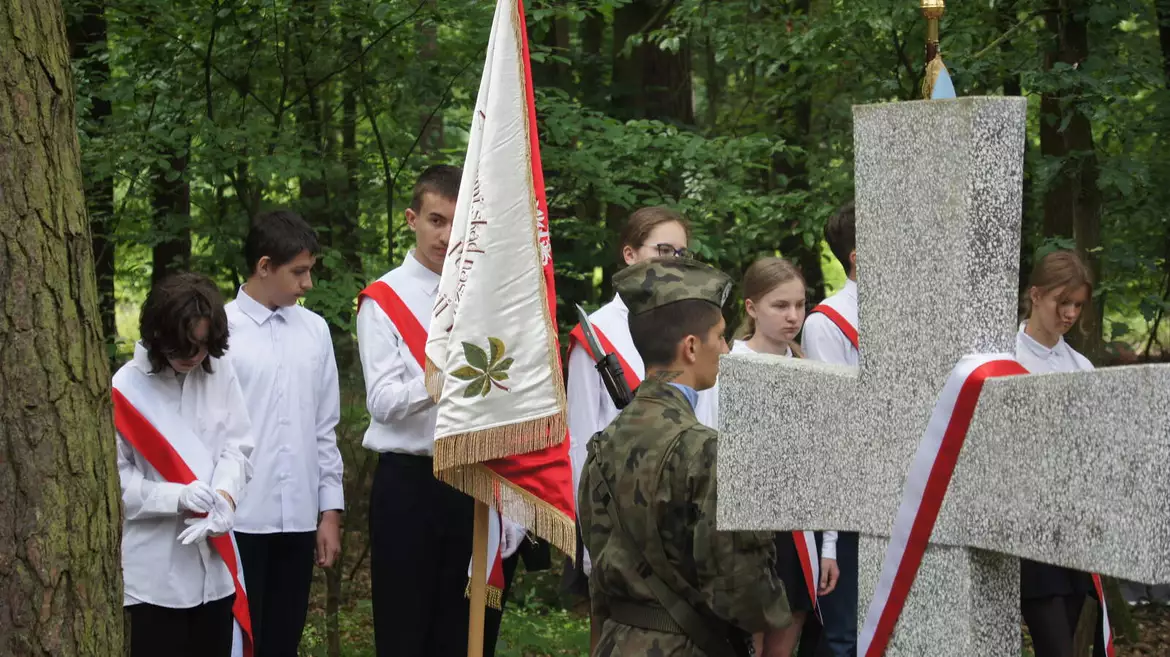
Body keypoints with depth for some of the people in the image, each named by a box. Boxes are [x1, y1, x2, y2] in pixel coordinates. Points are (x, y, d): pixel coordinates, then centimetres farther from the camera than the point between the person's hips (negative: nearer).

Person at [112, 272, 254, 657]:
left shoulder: (220, 372, 1)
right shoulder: (127, 388, -9)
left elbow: (238, 446, 2)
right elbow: (114, 477, -8)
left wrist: (225, 496, -18)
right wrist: (177, 498, -21)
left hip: (215, 558, 4)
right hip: (156, 567, -4)